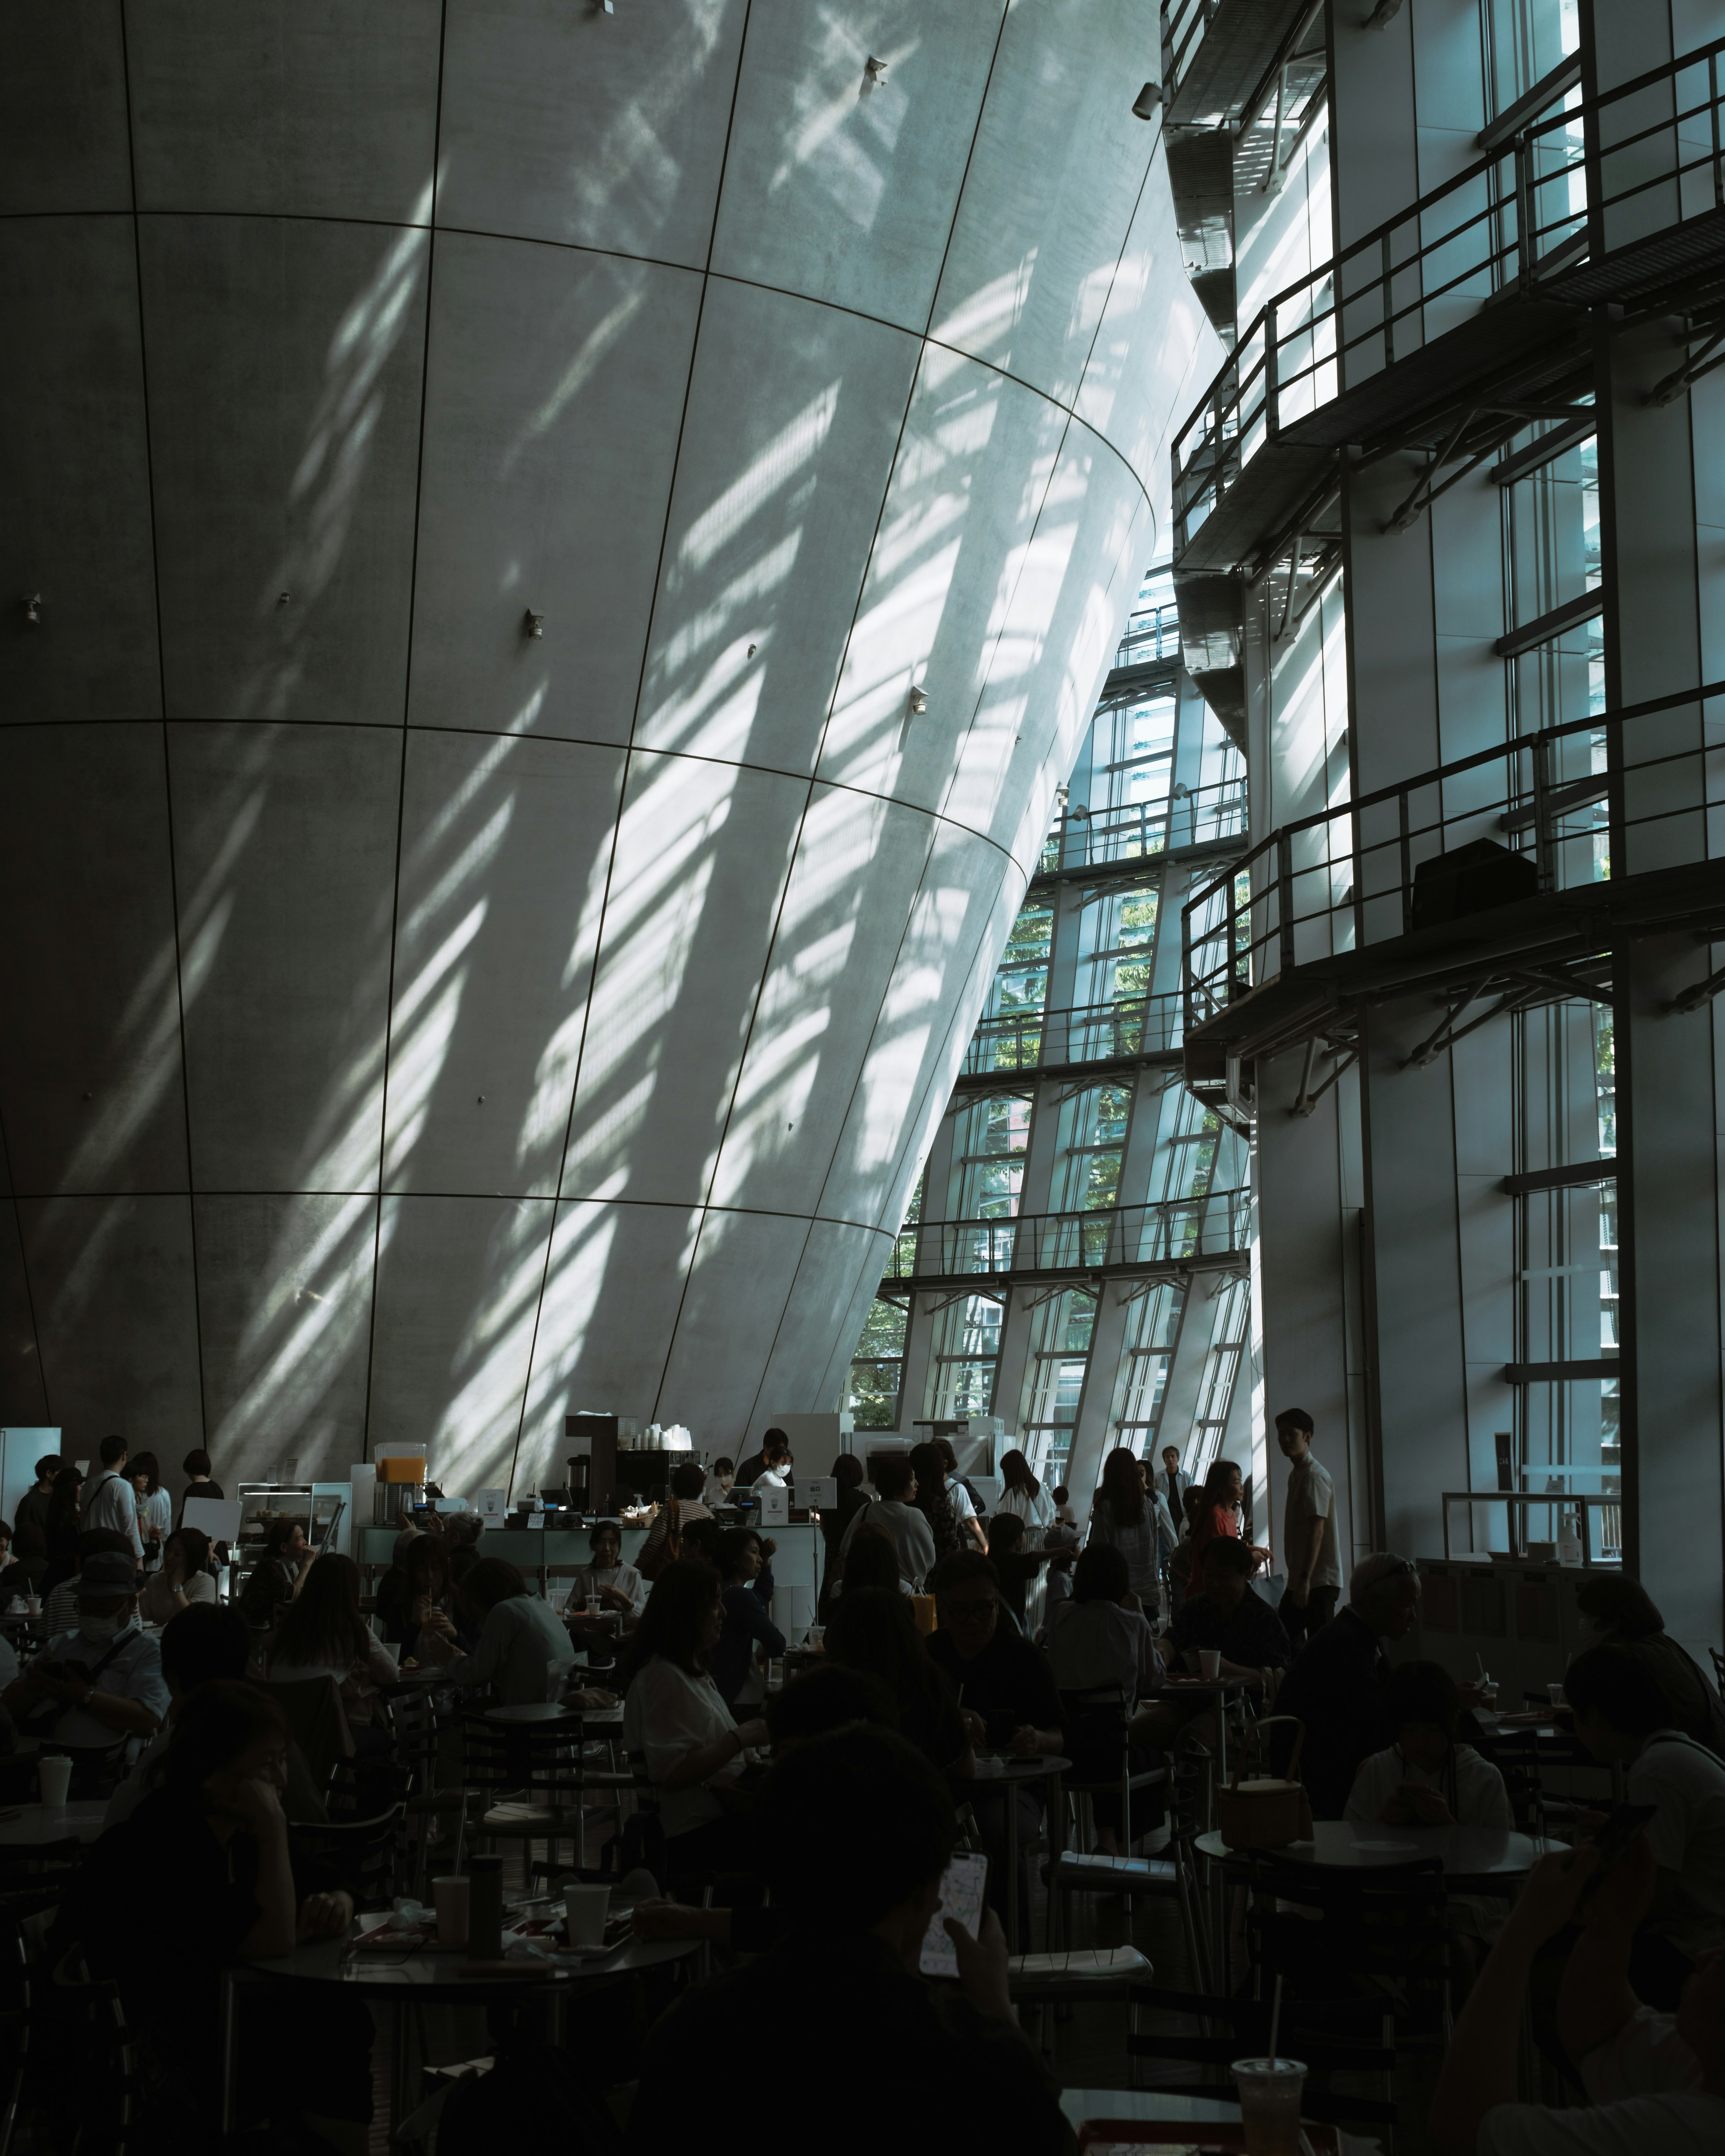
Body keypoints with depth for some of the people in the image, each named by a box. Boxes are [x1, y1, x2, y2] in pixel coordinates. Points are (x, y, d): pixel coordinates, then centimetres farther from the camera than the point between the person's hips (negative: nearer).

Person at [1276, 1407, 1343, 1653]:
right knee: (1286, 1641, 11)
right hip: (1300, 1579, 10)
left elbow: (1317, 1531, -22)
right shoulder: (1297, 1473, 16)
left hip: (1318, 1581, -10)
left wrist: (1305, 1579, -27)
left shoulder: (1314, 1476, -14)